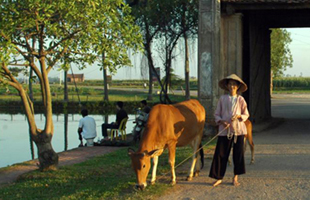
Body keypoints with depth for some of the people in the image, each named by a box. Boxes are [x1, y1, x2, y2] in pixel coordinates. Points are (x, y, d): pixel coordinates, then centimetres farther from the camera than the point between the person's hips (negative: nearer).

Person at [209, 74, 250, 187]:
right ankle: (219, 177, 9)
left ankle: (235, 178, 16)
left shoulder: (241, 100, 5)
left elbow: (246, 115, 9)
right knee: (220, 153, -1)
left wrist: (239, 116, -11)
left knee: (238, 153, 3)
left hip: (238, 130, 0)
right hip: (224, 130, 0)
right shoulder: (222, 99, 5)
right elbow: (217, 114, 9)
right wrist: (221, 121, -10)